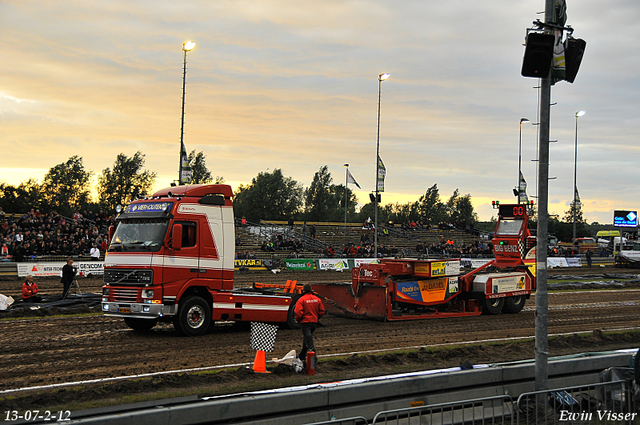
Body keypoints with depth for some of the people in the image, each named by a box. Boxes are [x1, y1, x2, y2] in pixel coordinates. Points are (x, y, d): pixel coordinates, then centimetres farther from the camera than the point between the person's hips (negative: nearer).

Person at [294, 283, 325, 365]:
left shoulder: (301, 300, -11)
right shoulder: (317, 299, 7)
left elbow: (298, 312, -17)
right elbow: (322, 312, 9)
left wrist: (298, 320, 2)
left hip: (305, 322, -6)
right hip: (314, 322, 6)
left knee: (308, 339, -11)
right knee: (306, 339, 19)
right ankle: (302, 356, 27)